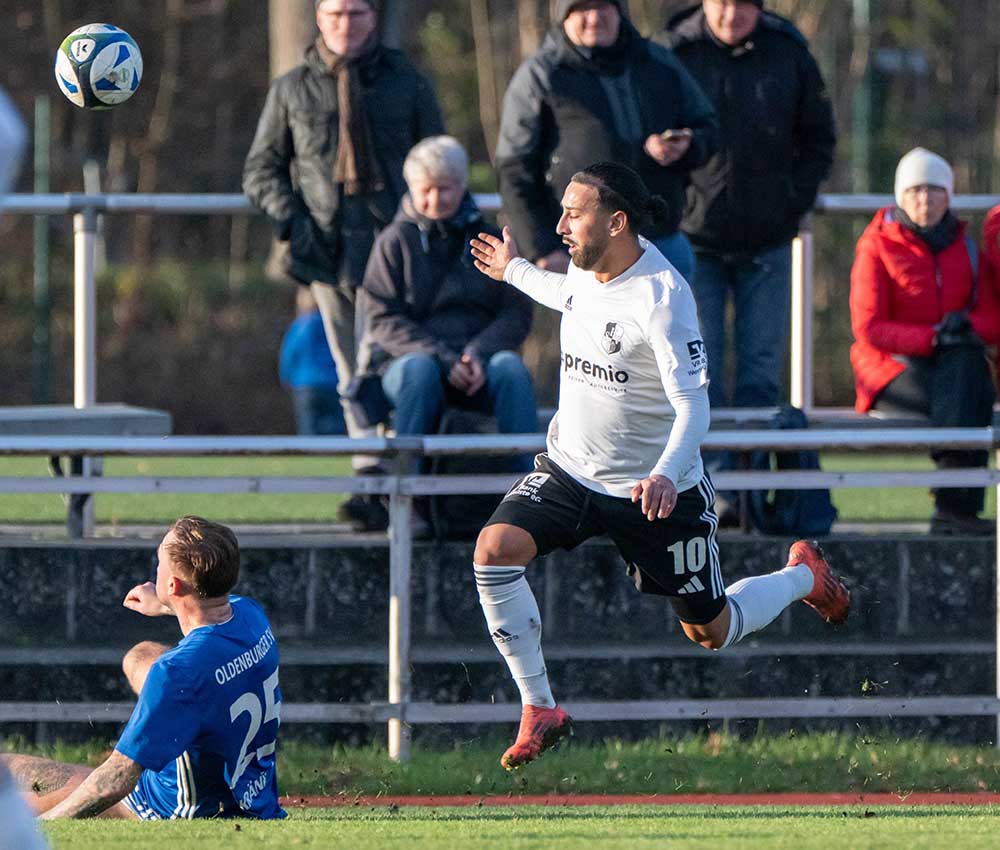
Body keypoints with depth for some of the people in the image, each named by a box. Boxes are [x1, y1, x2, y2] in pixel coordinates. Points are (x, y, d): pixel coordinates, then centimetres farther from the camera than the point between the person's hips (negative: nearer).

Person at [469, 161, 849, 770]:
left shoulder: (662, 297, -26)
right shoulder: (590, 269, -3)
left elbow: (693, 402, -30)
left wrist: (667, 473, -48)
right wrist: (515, 272, 37)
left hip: (656, 490, -6)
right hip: (571, 469, 6)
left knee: (712, 633, 9)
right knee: (495, 550, -22)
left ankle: (803, 576, 42)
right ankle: (540, 710, -12)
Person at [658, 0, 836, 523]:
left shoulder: (788, 54, 0)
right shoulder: (672, 55, -8)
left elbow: (819, 137, 11)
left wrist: (795, 200, 0)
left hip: (766, 243, 2)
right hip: (694, 243, -2)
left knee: (761, 371, 2)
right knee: (698, 371, -5)